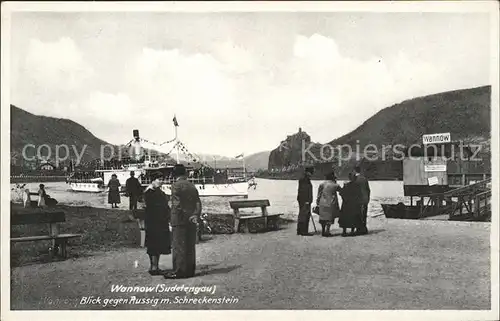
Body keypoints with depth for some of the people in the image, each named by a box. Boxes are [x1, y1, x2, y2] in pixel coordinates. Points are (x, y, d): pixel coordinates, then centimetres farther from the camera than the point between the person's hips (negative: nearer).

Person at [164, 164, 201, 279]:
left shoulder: (176, 185, -8)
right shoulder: (192, 186, 12)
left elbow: (177, 204, -15)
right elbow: (198, 203, 6)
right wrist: (195, 215, 0)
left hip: (180, 220, -7)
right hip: (191, 221, 7)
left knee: (178, 246, -2)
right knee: (190, 246, 11)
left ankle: (179, 271, -2)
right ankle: (190, 270, 16)